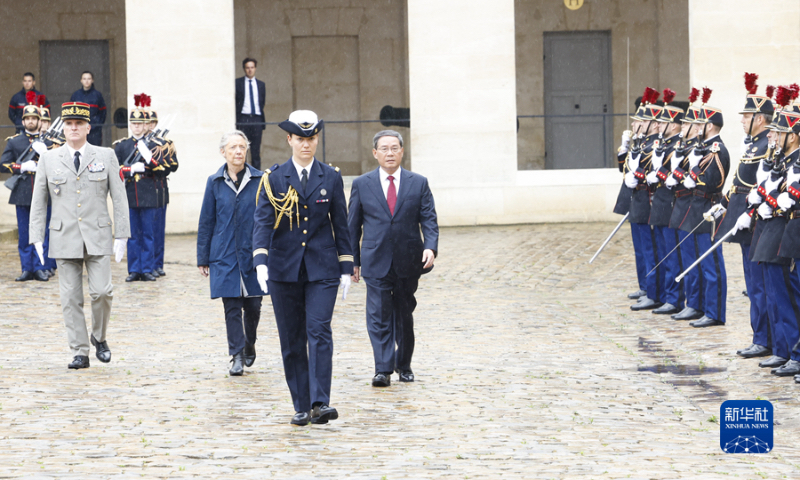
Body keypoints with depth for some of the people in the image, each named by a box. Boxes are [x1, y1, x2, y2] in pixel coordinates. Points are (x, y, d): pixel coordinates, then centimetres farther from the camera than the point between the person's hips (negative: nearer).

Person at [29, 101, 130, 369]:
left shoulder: (106, 156, 5)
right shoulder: (49, 160, 7)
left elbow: (119, 197, 5)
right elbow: (38, 202, 8)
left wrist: (121, 236, -1)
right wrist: (37, 239, 1)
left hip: (98, 237, -1)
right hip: (64, 237, 1)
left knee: (102, 291, -11)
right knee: (71, 298, 0)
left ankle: (99, 337, 15)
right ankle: (80, 353, 7)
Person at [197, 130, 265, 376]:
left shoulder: (259, 180, 1)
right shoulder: (215, 182, 4)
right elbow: (206, 222, 7)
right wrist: (203, 258, 6)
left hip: (253, 253, 0)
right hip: (225, 255, 0)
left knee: (253, 305, 5)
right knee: (231, 307, -2)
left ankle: (249, 344, 31)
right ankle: (237, 355, 4)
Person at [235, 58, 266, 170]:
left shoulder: (261, 85, 15)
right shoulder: (238, 83, 6)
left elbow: (262, 104, 16)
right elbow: (233, 102, 4)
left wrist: (263, 123, 9)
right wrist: (235, 121, -5)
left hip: (257, 119, 3)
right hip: (243, 118, -3)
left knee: (256, 150, 2)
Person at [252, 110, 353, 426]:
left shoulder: (331, 178, 5)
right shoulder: (273, 179, 2)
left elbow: (340, 225, 9)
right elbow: (262, 222, -7)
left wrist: (346, 268, 6)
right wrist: (261, 261, -21)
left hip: (322, 269, -1)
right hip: (284, 269, 1)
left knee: (319, 331, -14)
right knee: (291, 340, 5)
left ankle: (320, 403, -18)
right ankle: (301, 406, 13)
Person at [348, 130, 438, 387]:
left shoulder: (418, 183, 4)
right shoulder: (362, 184, 4)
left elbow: (429, 220, 1)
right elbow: (353, 225, 7)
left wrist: (430, 247, -17)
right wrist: (353, 260, 5)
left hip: (408, 262, 1)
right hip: (376, 262, -1)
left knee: (404, 315, 12)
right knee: (378, 317, -8)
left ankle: (403, 364, 28)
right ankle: (383, 369, -9)